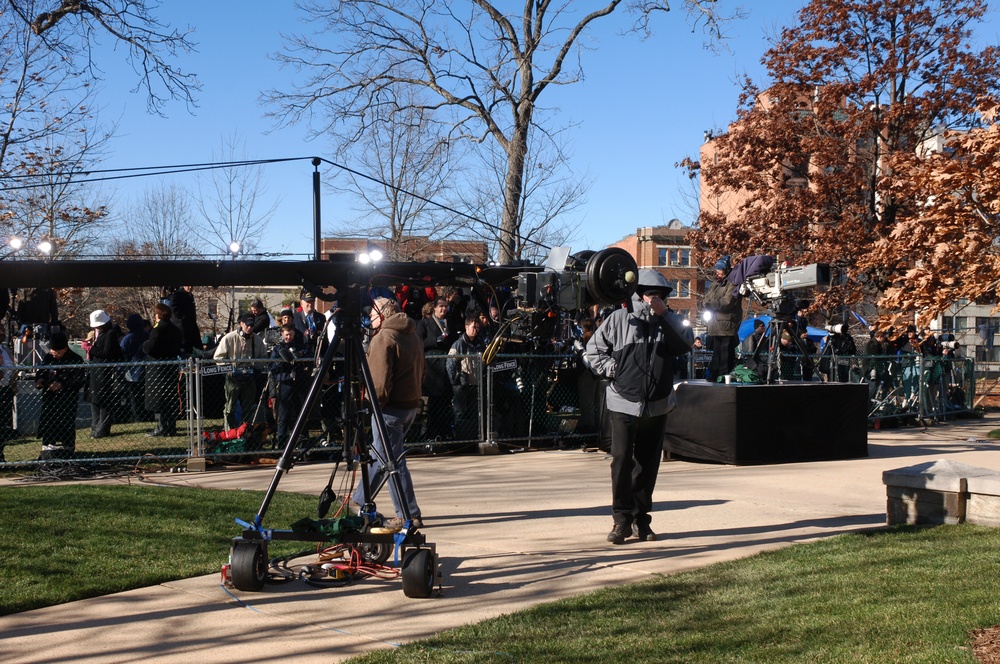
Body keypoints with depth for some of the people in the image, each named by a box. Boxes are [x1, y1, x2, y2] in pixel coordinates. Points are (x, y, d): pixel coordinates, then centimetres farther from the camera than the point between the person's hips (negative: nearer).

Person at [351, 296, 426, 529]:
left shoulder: (383, 338, -13)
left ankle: (409, 516, -3)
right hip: (412, 405, 9)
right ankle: (360, 501, 32)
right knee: (379, 455, 20)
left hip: (390, 407, -9)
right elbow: (420, 373, 18)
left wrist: (376, 403, -7)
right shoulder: (413, 337, 14)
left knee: (393, 461, -4)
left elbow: (380, 379, -19)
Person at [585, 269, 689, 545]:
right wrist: (610, 369, -7)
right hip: (623, 402, -3)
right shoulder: (620, 318, 1)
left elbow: (684, 345, -9)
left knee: (648, 463, 9)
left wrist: (664, 314, -13)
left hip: (656, 405, 3)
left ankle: (641, 517, 19)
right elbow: (594, 348, 6)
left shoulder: (666, 321, 9)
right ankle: (621, 519, -2)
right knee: (622, 459, -9)